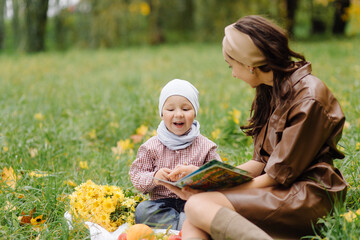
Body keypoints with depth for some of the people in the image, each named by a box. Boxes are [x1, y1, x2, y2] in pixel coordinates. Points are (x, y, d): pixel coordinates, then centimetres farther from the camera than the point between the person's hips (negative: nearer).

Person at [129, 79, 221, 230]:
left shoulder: (204, 146, 4)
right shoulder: (152, 146, 4)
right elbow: (136, 176, 5)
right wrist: (154, 178, -16)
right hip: (162, 203, 1)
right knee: (142, 210, -29)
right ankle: (183, 226, -28)